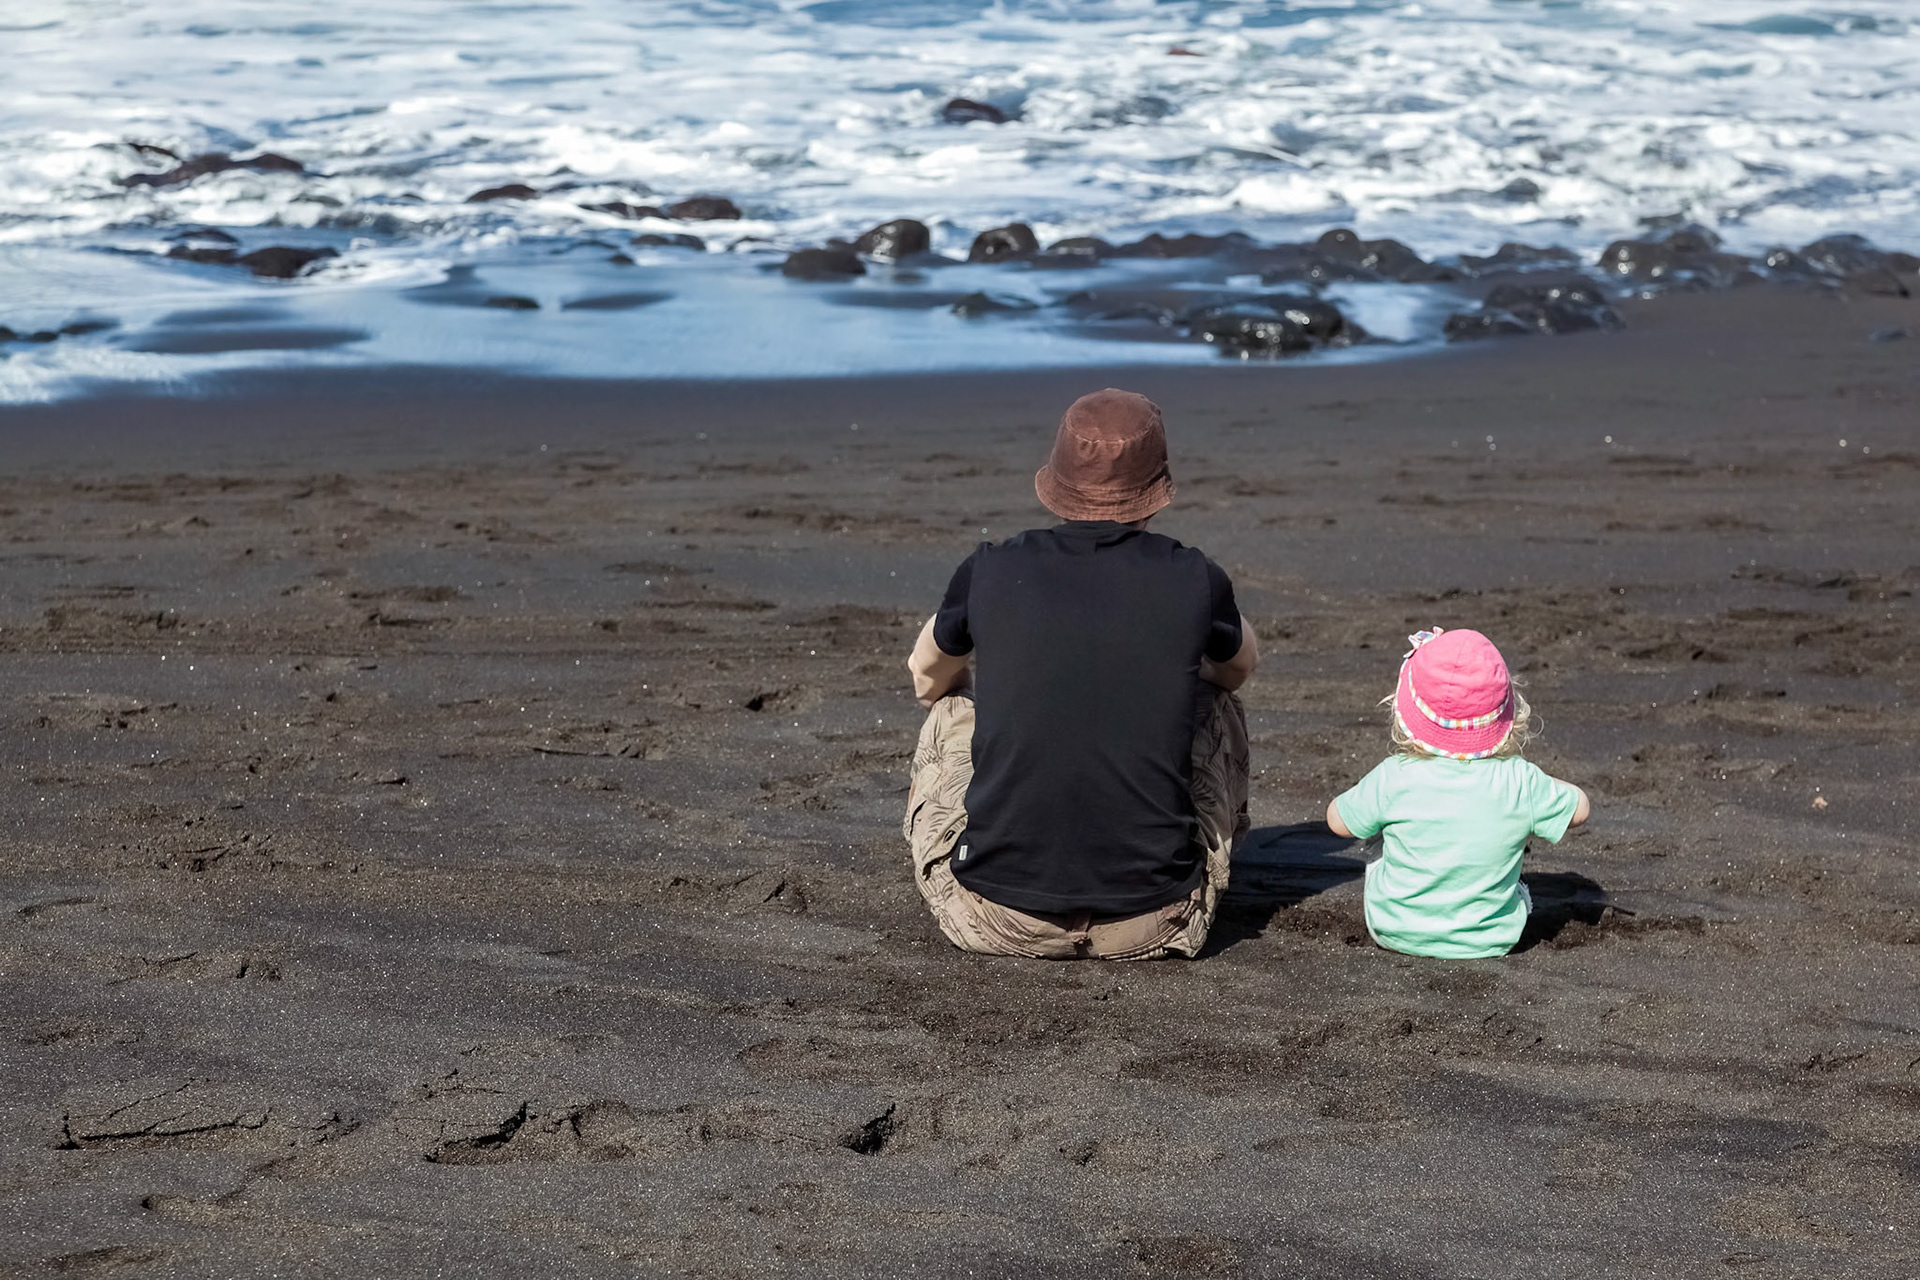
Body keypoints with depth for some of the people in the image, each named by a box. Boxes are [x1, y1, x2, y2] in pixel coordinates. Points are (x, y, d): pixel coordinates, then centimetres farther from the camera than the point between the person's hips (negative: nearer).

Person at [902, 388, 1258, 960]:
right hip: (1151, 927, 0)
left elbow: (926, 679, 20)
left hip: (995, 922, 0)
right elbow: (1240, 666, 21)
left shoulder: (990, 572, -3)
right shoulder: (1195, 581, -4)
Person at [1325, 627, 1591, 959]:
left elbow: (1338, 820, -4)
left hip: (1397, 933, 0)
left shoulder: (1395, 779, -21)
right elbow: (1578, 809, 0)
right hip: (1491, 941, 0)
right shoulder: (1519, 783, -18)